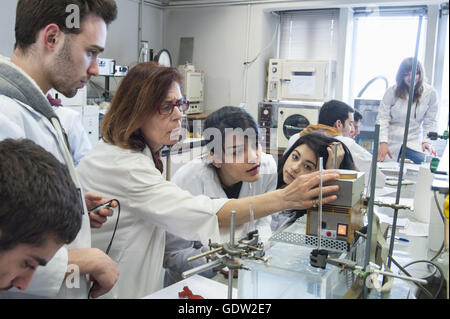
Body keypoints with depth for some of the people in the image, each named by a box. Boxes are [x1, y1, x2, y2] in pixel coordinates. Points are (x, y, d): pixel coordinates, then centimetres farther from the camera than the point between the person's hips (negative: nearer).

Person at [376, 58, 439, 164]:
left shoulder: (430, 93, -1)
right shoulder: (392, 91, -5)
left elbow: (429, 122, 3)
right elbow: (382, 118, -7)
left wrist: (426, 141, -9)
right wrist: (383, 143, -16)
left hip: (414, 144, 1)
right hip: (390, 144, 0)